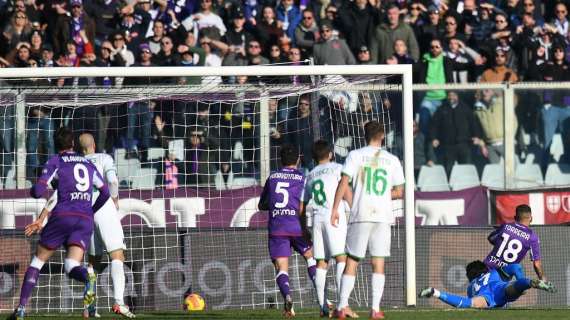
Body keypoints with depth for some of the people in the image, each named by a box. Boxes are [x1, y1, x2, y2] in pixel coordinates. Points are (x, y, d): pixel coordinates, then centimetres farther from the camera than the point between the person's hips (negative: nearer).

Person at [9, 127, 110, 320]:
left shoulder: (55, 162, 6)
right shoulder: (88, 164, 20)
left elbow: (38, 191, -3)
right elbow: (105, 192, 21)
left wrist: (34, 190, 22)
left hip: (62, 216, -3)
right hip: (85, 220, 3)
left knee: (37, 261, 10)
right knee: (71, 266, -7)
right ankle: (88, 281, -44)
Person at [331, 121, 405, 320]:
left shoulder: (355, 155, 1)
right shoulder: (392, 160, 6)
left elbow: (344, 182, -8)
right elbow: (399, 192, 6)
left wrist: (335, 208, -5)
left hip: (360, 215, -1)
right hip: (383, 216, 1)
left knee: (351, 262, 4)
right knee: (378, 264, 3)